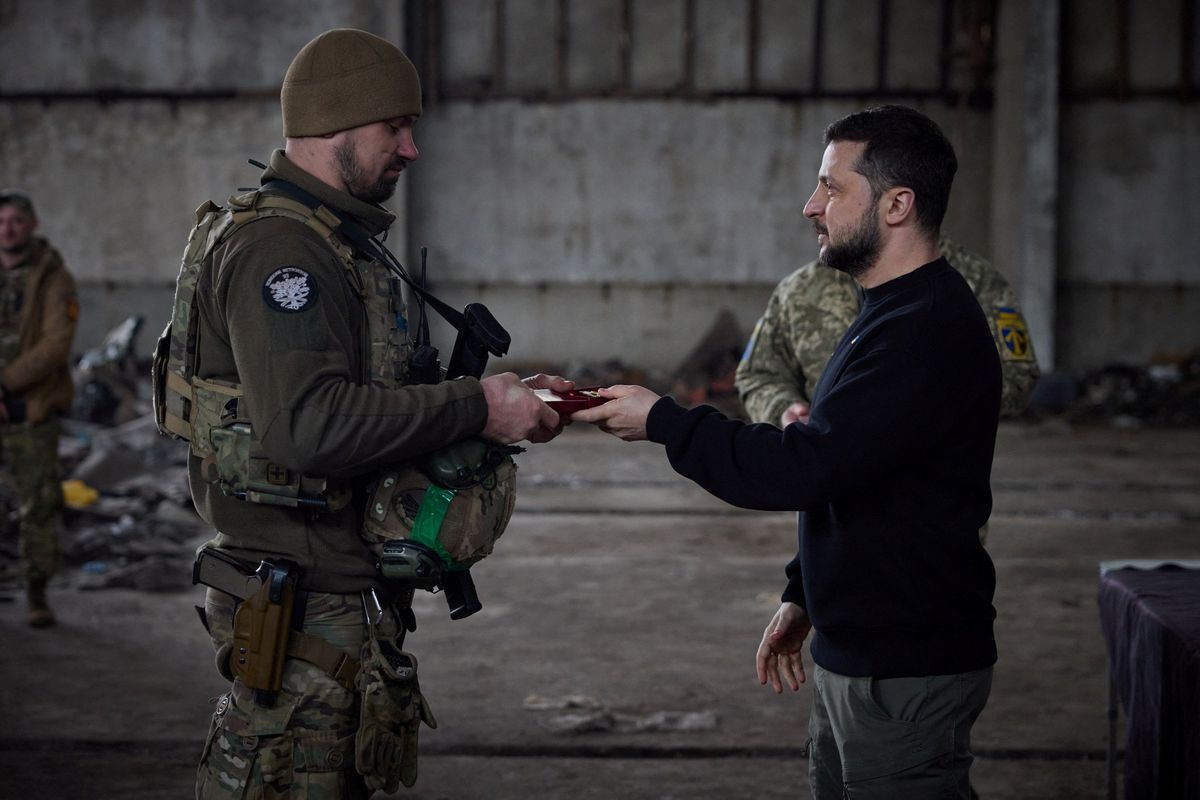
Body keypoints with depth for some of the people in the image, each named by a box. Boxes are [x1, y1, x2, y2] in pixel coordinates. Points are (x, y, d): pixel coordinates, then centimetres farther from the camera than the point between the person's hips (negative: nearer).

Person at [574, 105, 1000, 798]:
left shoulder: (931, 330, -21)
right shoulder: (898, 314, 15)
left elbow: (803, 468, -27)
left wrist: (662, 420, -17)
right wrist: (804, 596, 22)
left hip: (907, 676, -10)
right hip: (853, 654, 10)